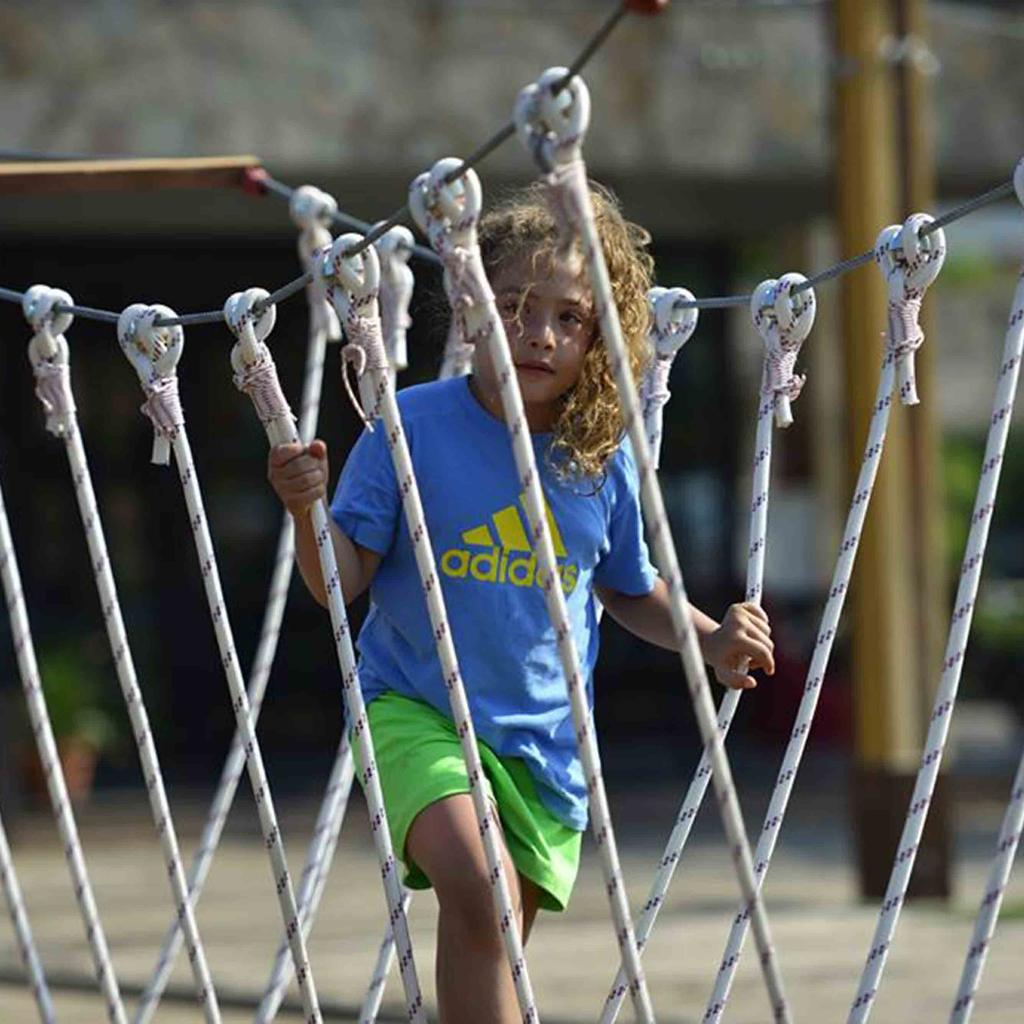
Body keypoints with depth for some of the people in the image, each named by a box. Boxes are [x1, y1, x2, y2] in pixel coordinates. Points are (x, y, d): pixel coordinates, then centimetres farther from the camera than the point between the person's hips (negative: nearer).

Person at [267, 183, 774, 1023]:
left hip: (546, 739, 4)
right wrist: (310, 510, -28)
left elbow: (629, 591, 16)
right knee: (475, 890, -30)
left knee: (497, 955, 11)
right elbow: (345, 582, -8)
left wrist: (711, 640, -1)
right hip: (417, 707, -4)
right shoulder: (412, 427, -10)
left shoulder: (604, 459, -1)